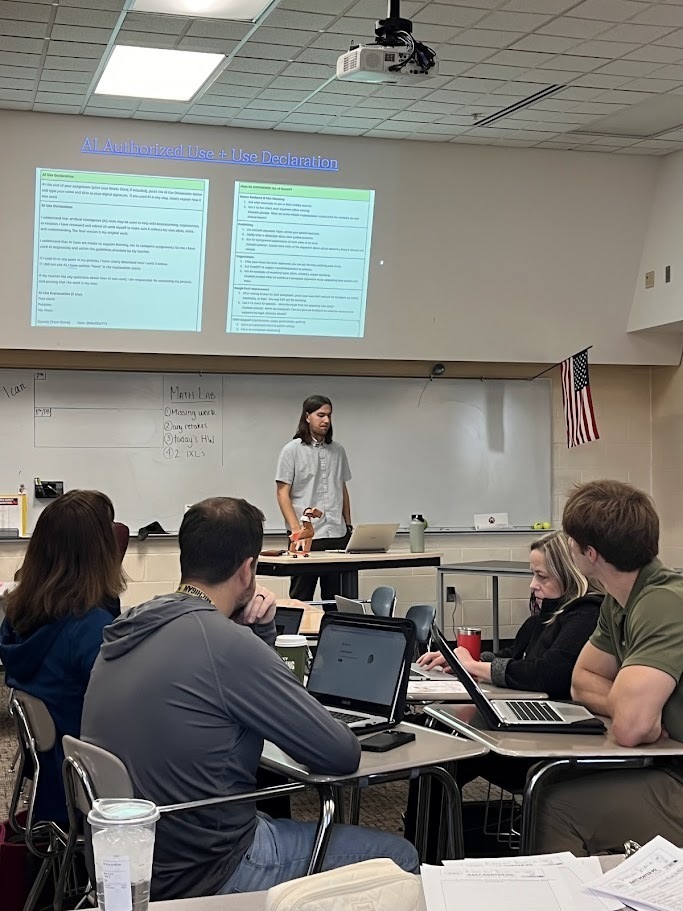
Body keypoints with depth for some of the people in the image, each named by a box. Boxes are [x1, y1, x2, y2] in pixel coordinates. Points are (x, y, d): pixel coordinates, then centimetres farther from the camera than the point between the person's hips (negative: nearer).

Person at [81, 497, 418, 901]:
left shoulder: (129, 629, 3)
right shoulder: (225, 643, -24)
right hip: (202, 873, -8)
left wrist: (261, 631, 4)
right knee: (400, 856, 6)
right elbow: (343, 755, -15)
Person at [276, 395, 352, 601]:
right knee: (301, 597, 0)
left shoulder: (338, 451, 13)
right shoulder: (293, 450, -2)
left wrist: (348, 525, 13)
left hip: (337, 535, 5)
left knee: (335, 597, 6)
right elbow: (282, 493, -5)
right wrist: (296, 529, -14)